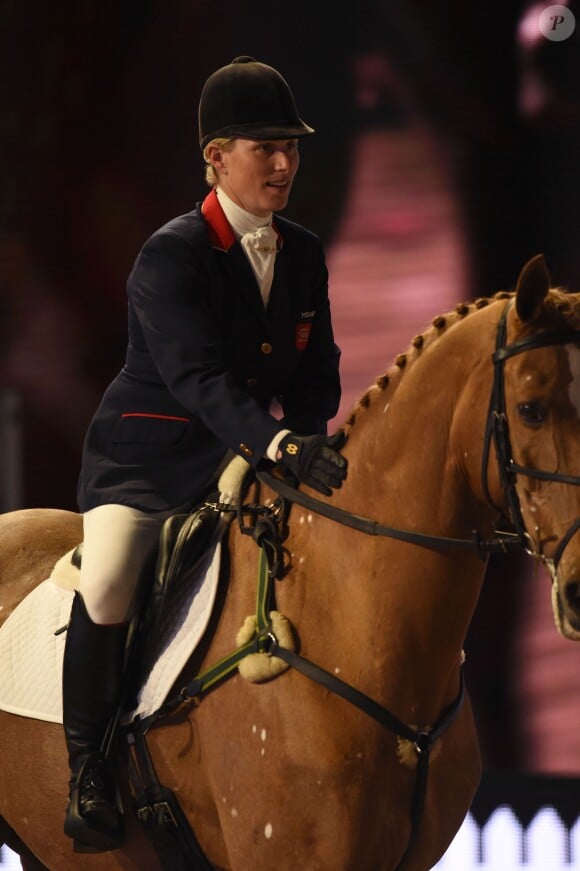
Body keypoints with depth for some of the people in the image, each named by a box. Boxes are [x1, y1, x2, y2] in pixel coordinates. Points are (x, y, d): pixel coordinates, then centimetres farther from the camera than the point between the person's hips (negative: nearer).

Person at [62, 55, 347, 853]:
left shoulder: (304, 255, 6)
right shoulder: (171, 256, -15)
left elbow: (320, 371, 10)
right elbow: (199, 377, -27)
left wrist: (304, 434, -12)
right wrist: (280, 444, -41)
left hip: (259, 453, 6)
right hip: (149, 455, -6)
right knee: (109, 578, -28)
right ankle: (88, 763, -12)